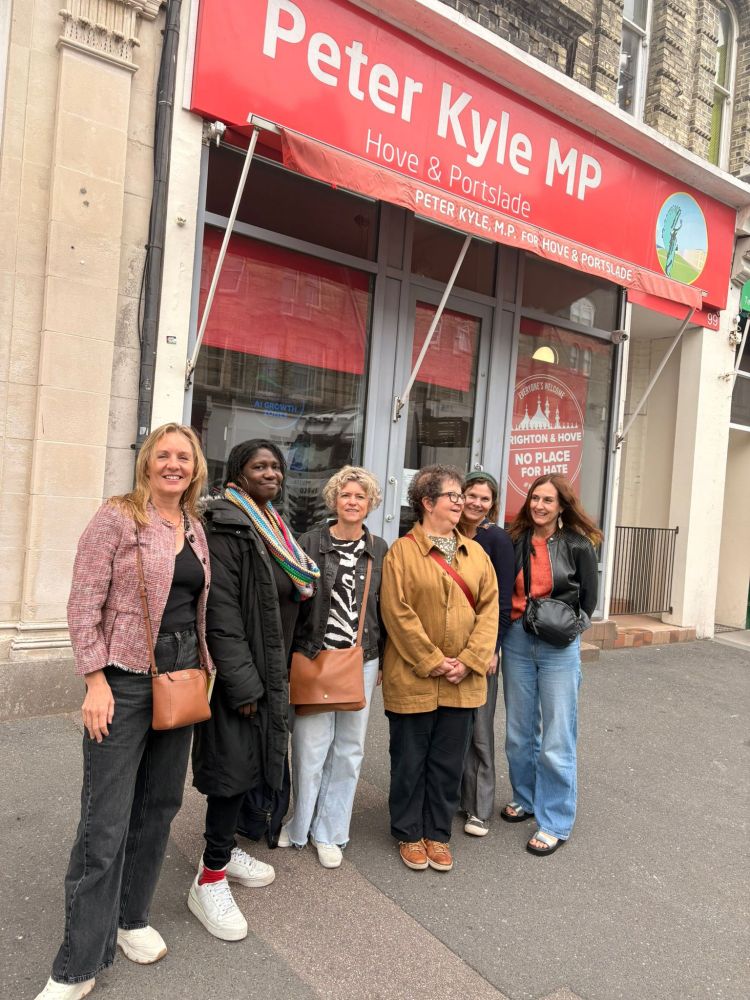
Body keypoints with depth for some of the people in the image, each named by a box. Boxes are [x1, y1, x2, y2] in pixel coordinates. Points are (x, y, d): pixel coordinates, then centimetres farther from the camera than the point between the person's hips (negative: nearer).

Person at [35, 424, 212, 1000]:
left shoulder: (195, 530, 9)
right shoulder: (117, 518, -9)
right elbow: (84, 604, -12)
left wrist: (205, 668, 13)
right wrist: (95, 680, -16)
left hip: (181, 678, 6)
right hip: (126, 681, -6)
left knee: (160, 804, 15)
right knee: (106, 822, 0)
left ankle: (131, 918, 35)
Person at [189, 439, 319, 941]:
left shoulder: (274, 529, 13)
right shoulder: (227, 528, -15)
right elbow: (221, 612, -21)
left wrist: (279, 671, 16)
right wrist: (242, 683, -21)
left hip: (270, 669, 9)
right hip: (239, 672, -8)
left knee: (250, 762, 17)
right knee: (234, 765, -3)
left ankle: (224, 848, 35)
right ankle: (210, 878, 12)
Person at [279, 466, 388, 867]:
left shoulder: (380, 550, 6)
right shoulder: (311, 542, -2)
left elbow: (384, 608, 9)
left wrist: (382, 661, 8)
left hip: (362, 661, 3)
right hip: (314, 657, -2)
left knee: (348, 748, 10)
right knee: (310, 744, 2)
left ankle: (329, 832, 25)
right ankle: (298, 824, 25)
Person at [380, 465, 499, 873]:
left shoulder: (475, 552, 8)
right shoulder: (402, 551, -8)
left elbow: (489, 608, 3)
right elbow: (398, 613, -13)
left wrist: (469, 660, -8)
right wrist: (433, 662, -15)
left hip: (462, 681, 4)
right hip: (413, 679, -4)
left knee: (449, 761, 14)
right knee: (410, 760, 11)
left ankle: (438, 833, 31)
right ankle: (409, 834, 29)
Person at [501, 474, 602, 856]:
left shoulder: (578, 545, -5)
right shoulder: (516, 542, 3)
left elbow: (587, 599, 3)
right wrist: (511, 629, 1)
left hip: (559, 648, -3)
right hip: (516, 642, 4)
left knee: (556, 739, 1)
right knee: (519, 732, 15)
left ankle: (555, 822, 16)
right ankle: (525, 798, 36)